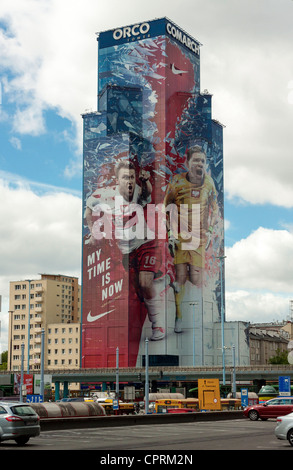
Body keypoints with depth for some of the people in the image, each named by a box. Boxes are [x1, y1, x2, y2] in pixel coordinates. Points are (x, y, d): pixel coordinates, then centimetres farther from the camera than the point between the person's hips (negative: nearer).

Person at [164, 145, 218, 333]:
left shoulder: (208, 182, 1)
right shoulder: (177, 182, -7)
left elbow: (214, 208, 16)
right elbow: (167, 208, 3)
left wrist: (209, 231, 10)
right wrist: (171, 233, -3)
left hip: (199, 238, 2)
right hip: (180, 236, -1)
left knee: (196, 278, -2)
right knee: (180, 277, -3)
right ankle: (179, 318, 8)